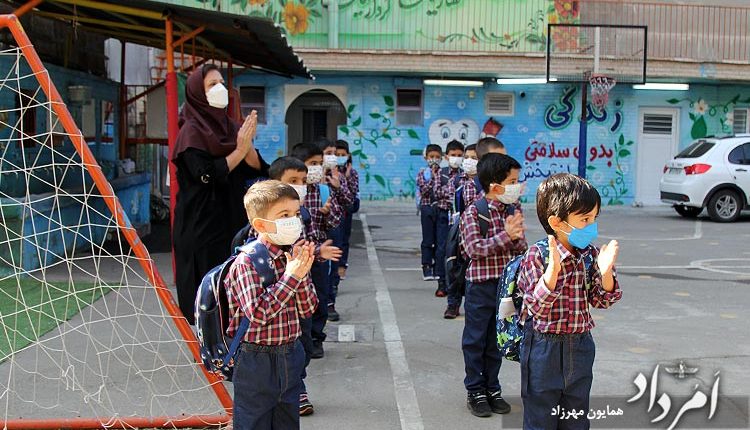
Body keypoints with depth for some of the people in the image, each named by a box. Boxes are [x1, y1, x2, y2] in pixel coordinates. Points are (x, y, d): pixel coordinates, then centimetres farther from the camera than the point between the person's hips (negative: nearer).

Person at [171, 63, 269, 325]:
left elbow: (257, 169, 4)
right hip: (202, 224, -7)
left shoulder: (229, 126, 11)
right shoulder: (192, 131, -8)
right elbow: (206, 176, -19)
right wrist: (239, 150, -16)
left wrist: (247, 145, -15)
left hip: (232, 219, 7)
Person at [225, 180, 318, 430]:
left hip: (290, 357, 6)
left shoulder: (293, 256, 0)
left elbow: (308, 310, 1)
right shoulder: (247, 263, -18)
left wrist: (302, 273, -14)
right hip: (257, 361, -6)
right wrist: (290, 276, -25)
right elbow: (258, 313, -28)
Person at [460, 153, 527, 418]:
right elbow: (474, 249, -19)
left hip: (506, 284, 5)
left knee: (496, 340, 16)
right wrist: (505, 235, -24)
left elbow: (521, 247, 5)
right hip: (481, 284, -5)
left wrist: (517, 235, -17)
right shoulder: (473, 213, -14)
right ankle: (475, 391, 20)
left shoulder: (514, 210, 3)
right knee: (475, 340, 7)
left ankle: (492, 388, 29)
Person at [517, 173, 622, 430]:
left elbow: (602, 301, 0)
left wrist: (605, 271, -19)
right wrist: (553, 269, -37)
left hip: (580, 347, 6)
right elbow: (537, 307, -24)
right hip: (544, 348, -5)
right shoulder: (537, 256, -19)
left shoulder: (590, 254, -3)